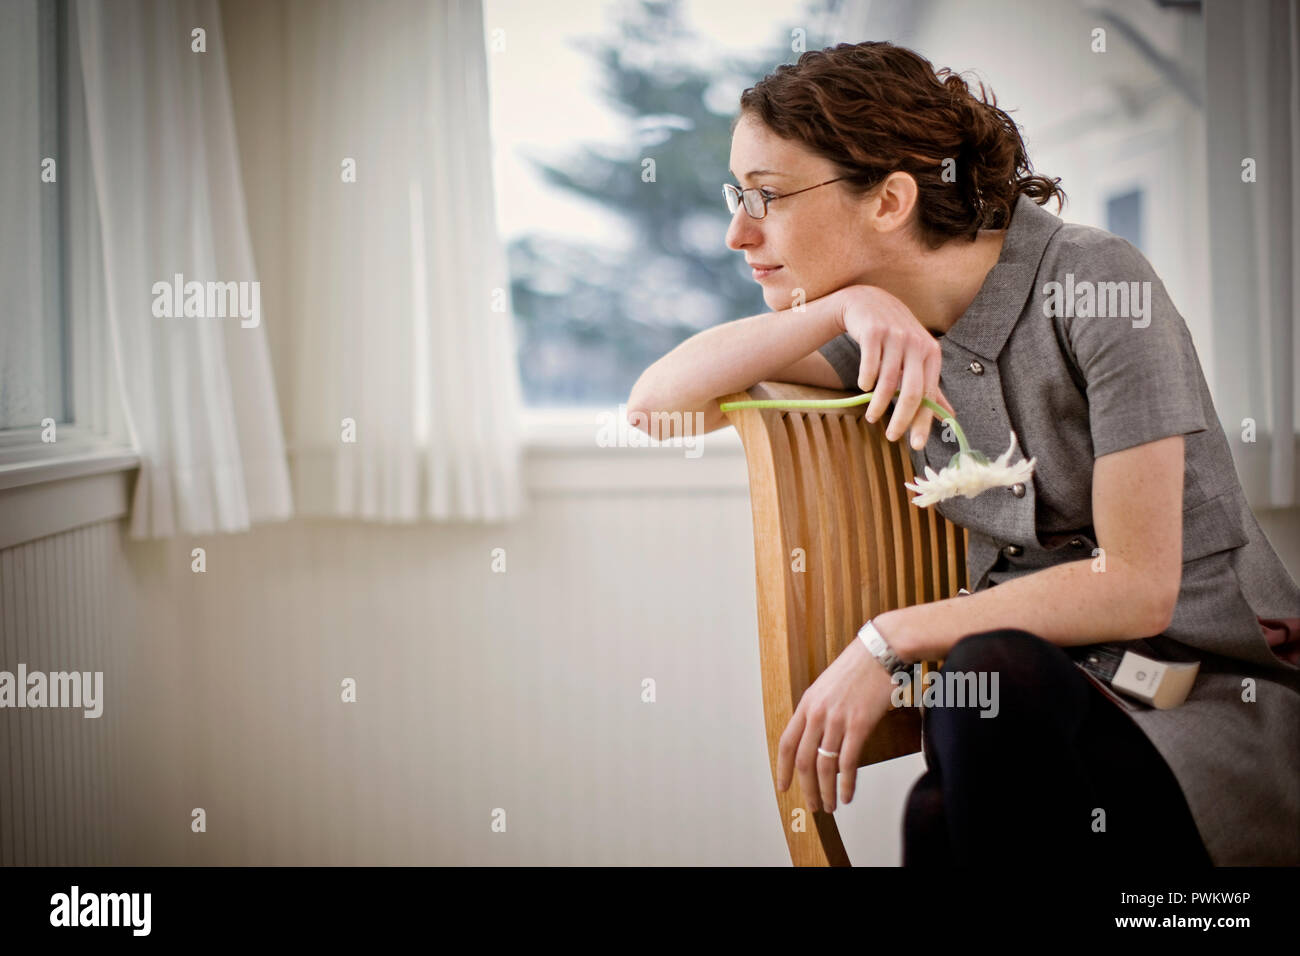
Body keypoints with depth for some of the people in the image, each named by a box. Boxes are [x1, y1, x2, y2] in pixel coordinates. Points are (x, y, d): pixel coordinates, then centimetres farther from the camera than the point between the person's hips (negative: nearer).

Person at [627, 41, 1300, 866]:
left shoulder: (1099, 283, -13)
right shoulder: (887, 324, 5)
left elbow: (1137, 587, -16)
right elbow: (656, 401, -1)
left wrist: (892, 638, -19)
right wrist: (845, 306, -14)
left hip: (1226, 693, -3)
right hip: (1046, 691, 3)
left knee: (992, 672, -35)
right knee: (942, 819, -32)